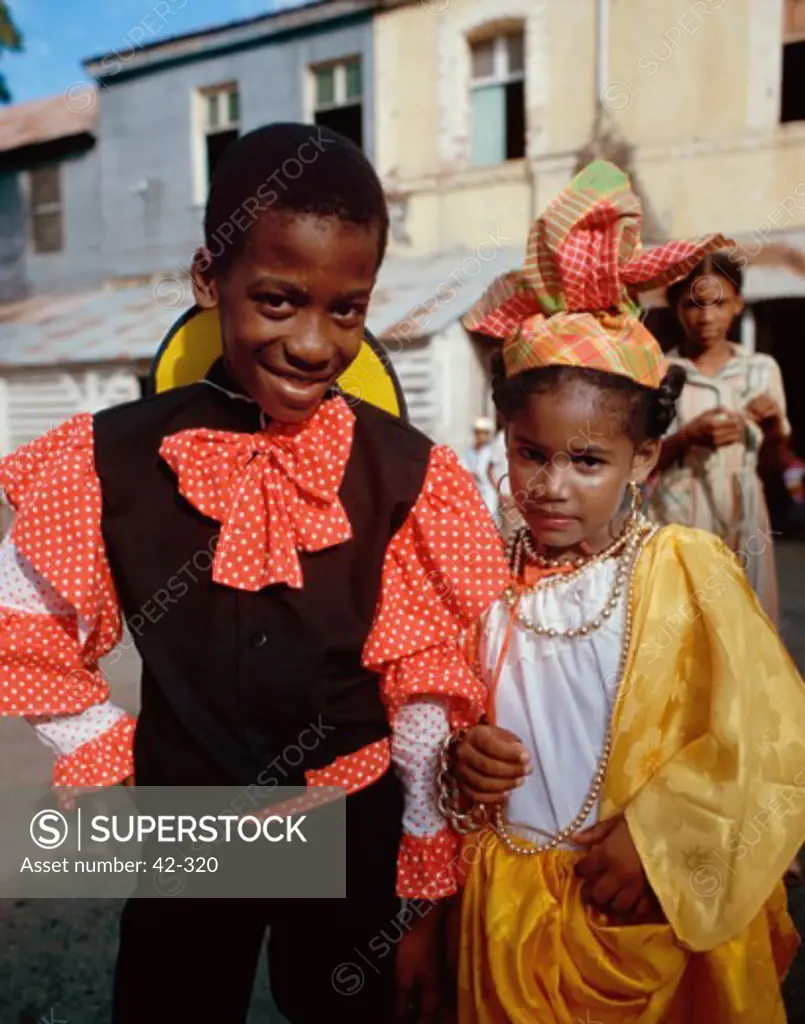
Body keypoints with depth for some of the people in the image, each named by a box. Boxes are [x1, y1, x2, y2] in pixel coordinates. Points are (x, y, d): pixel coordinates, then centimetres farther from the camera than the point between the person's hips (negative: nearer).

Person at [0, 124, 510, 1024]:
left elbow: (427, 701, -8)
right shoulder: (110, 459, -14)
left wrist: (425, 902, -2)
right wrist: (108, 764, -2)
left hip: (357, 840, 0)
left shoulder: (409, 477, -14)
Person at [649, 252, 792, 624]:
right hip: (677, 518, -2)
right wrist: (688, 437, -17)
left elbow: (774, 466, 10)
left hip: (742, 517, 2)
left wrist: (774, 429, -9)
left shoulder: (762, 369, 4)